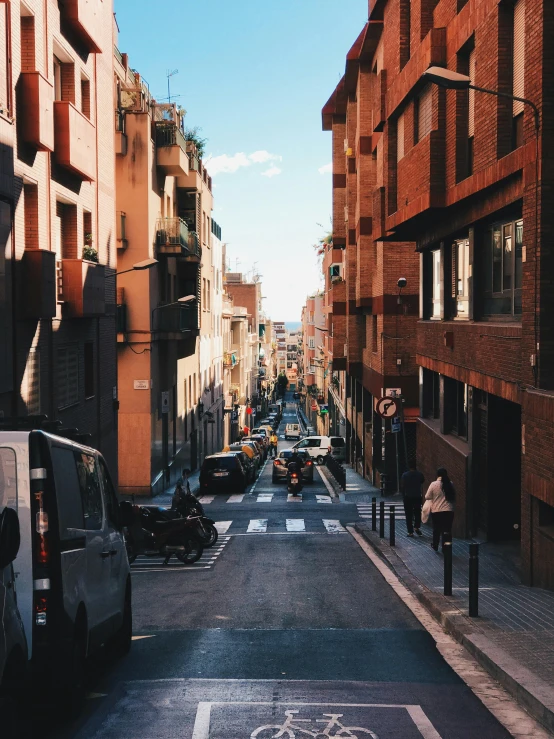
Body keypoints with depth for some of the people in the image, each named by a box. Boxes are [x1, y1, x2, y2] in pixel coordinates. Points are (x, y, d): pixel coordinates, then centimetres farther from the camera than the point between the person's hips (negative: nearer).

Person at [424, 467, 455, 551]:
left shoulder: (434, 484, -9)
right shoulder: (450, 484, -1)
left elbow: (427, 497, -4)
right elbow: (454, 496, 11)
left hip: (436, 511, -1)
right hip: (449, 511, 1)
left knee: (437, 529, 15)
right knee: (447, 530, 6)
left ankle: (435, 546, 28)